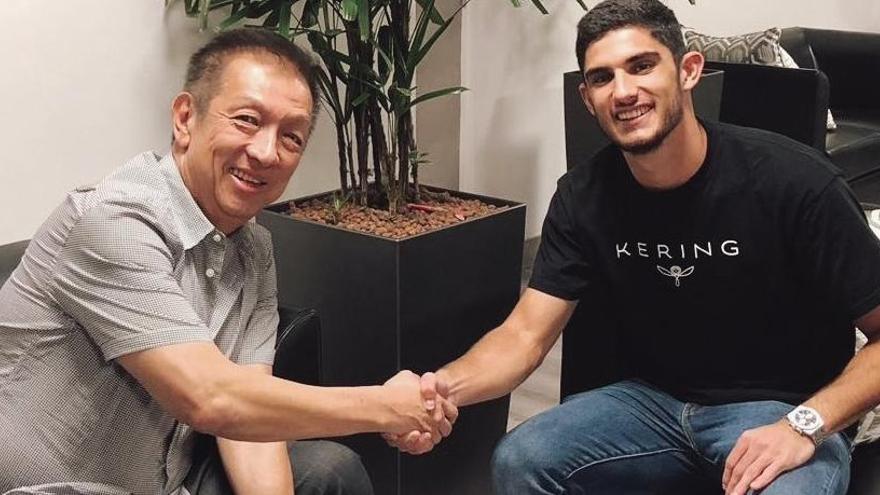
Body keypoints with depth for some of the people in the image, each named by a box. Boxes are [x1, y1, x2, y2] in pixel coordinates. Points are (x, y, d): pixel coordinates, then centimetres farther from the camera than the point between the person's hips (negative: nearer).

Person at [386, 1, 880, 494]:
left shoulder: (793, 181, -19)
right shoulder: (585, 196, -6)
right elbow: (525, 335, -10)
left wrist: (804, 425, -27)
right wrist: (441, 386, -30)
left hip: (781, 409, -4)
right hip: (658, 401, 5)